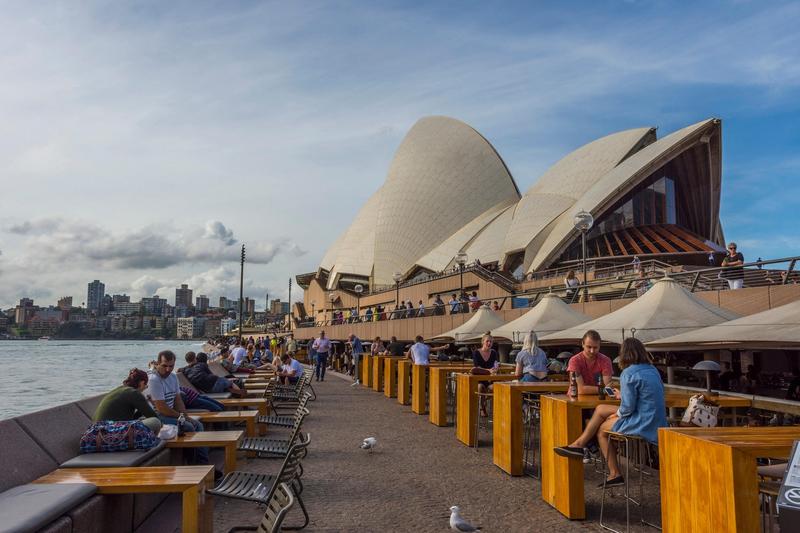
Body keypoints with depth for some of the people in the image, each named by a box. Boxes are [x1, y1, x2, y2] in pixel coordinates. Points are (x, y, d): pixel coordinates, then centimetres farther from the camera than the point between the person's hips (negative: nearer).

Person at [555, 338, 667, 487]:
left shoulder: (629, 373, -17)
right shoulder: (652, 369, 10)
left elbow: (628, 408, -18)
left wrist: (618, 413, 3)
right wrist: (623, 396, 21)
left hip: (643, 424, -9)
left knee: (601, 429, 12)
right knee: (600, 409, 16)